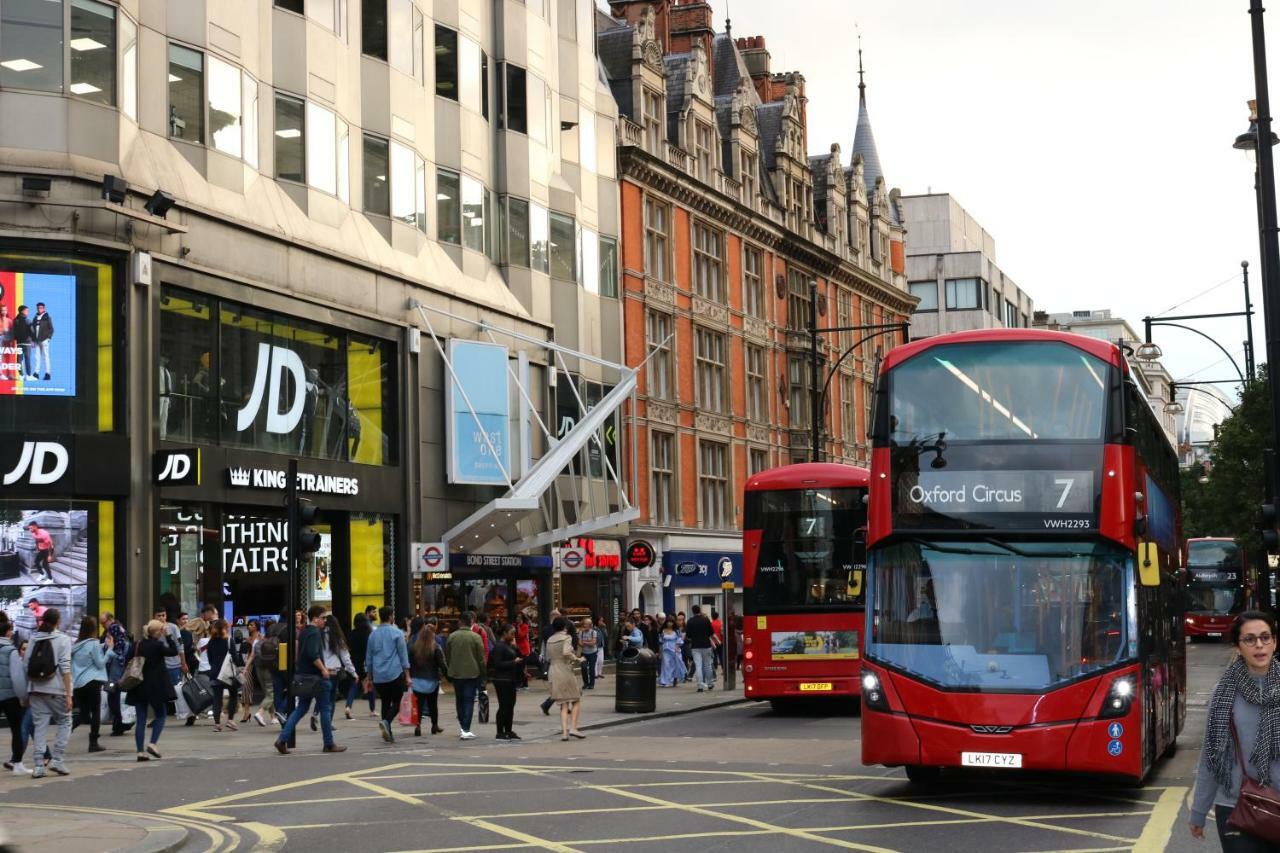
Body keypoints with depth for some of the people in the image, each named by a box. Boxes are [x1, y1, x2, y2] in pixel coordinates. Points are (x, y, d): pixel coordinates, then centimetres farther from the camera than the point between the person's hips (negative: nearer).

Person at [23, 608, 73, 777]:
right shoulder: (63, 639, -4)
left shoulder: (33, 639, 8)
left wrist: (27, 692, 12)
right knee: (64, 722, 11)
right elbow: (65, 668, -10)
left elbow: (25, 665, 6)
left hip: (35, 689, 4)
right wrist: (68, 694, -9)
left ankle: (38, 765, 2)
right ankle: (56, 759, 2)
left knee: (39, 725, 6)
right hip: (56, 690, -4)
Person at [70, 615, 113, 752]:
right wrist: (110, 648, -1)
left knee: (83, 713, 12)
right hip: (92, 682, -6)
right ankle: (93, 743, -1)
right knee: (95, 712, 1)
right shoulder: (94, 644, -9)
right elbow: (100, 663, -7)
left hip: (77, 683, 6)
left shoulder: (76, 645, 10)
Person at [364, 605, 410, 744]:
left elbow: (368, 658, 14)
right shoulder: (397, 633, -4)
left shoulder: (373, 635, 10)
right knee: (396, 703, 2)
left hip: (378, 676, 4)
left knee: (385, 703, 12)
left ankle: (388, 734, 8)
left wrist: (369, 678, 21)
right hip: (395, 674, -4)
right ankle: (386, 721, -24)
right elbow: (403, 655, -5)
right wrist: (407, 676, -1)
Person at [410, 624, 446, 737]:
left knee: (420, 703, 2)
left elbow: (410, 663, 0)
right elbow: (442, 664, -11)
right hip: (432, 681, -1)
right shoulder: (435, 648, -11)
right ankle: (435, 726, 23)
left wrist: (410, 677, 7)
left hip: (417, 680, 1)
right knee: (433, 704, 13)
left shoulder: (414, 647, -4)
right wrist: (446, 674, 2)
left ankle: (418, 725, -16)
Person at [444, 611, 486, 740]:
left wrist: (449, 671, 19)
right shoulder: (476, 637, -9)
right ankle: (465, 730, -9)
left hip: (455, 673, 3)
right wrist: (482, 673, 7)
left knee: (459, 700, 17)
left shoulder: (452, 637, -2)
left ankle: (462, 727, 24)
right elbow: (481, 658, -6)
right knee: (469, 701, -1)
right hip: (472, 673, -3)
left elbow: (447, 656, 6)